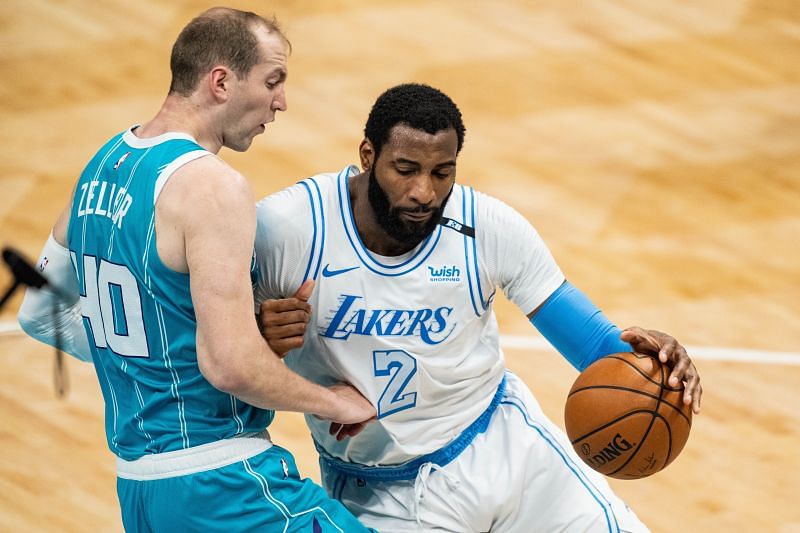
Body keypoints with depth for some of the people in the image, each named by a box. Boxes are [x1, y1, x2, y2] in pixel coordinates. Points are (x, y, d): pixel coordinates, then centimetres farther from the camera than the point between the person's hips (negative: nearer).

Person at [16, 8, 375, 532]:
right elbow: (232, 365, -23)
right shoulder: (212, 184, -16)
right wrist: (335, 403, -8)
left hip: (138, 484, 9)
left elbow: (39, 314, 22)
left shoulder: (101, 168, 11)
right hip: (219, 483, -9)